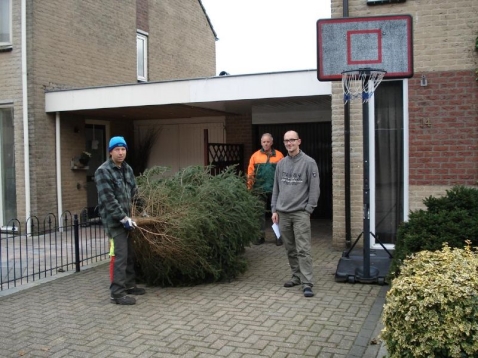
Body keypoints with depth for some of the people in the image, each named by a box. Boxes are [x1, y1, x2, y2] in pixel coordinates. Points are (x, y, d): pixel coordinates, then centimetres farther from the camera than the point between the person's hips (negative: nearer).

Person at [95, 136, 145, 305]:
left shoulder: (127, 169, 11)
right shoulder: (103, 171, -13)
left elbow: (134, 192, 19)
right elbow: (108, 200, -18)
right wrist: (123, 218, -19)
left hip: (126, 218, 8)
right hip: (114, 220, -8)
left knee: (129, 254, 16)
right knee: (120, 255, -11)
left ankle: (129, 285, 29)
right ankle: (117, 293, -7)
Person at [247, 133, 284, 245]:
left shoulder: (279, 155, 2)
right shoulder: (255, 156, 4)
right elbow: (250, 173, 3)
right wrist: (250, 188, -2)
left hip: (275, 190, -1)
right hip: (260, 190, 1)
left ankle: (279, 236, 14)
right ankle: (260, 236, 17)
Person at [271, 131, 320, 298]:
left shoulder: (309, 162, -4)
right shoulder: (281, 164, 12)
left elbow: (314, 188, -5)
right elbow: (276, 188, 14)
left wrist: (308, 209, -10)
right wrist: (274, 209, 8)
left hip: (300, 213, -5)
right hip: (283, 213, 5)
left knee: (303, 249, -9)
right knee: (290, 249, 12)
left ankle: (307, 283, -7)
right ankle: (297, 276, 25)